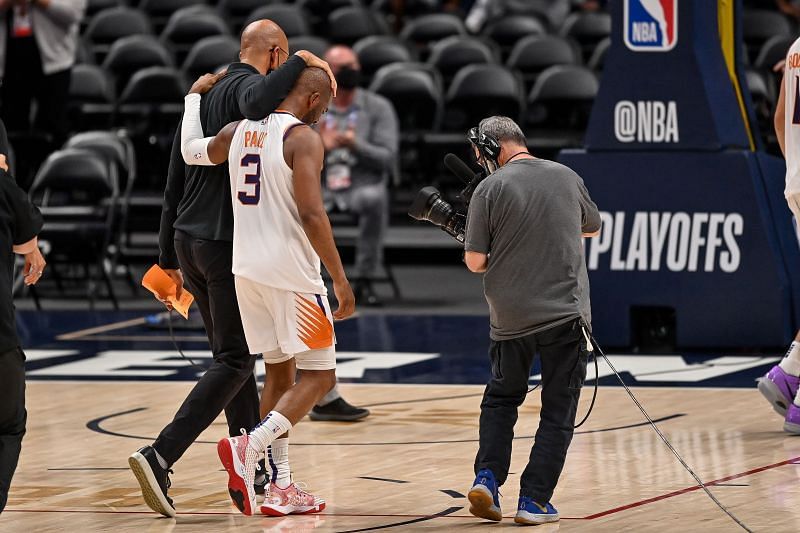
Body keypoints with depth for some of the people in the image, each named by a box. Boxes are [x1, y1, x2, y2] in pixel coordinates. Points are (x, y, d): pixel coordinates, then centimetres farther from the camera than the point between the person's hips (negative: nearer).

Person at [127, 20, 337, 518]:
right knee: (235, 361, -6)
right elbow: (257, 103, -36)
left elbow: (174, 187, 19)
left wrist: (170, 260, 22)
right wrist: (302, 61, -21)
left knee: (234, 355, 16)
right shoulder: (245, 84, -8)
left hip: (188, 241, 9)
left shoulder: (202, 96, 18)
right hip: (230, 245, -9)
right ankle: (159, 457, -18)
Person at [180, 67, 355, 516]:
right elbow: (311, 214, -19)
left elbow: (191, 151, 26)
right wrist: (341, 280, -15)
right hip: (291, 272, -7)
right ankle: (249, 447, -21)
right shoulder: (303, 138, -12)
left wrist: (196, 96, 41)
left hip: (247, 271, 8)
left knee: (280, 373, 16)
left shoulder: (239, 131, 9)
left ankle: (280, 489, 14)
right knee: (318, 376, -1)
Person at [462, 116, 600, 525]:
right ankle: (534, 500, 3)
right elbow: (592, 228, 23)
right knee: (558, 411, 7)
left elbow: (474, 261, -8)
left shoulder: (490, 189, -8)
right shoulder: (567, 178, 4)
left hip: (510, 318, -1)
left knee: (501, 399, 21)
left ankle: (487, 477, 6)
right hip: (566, 315, 1)